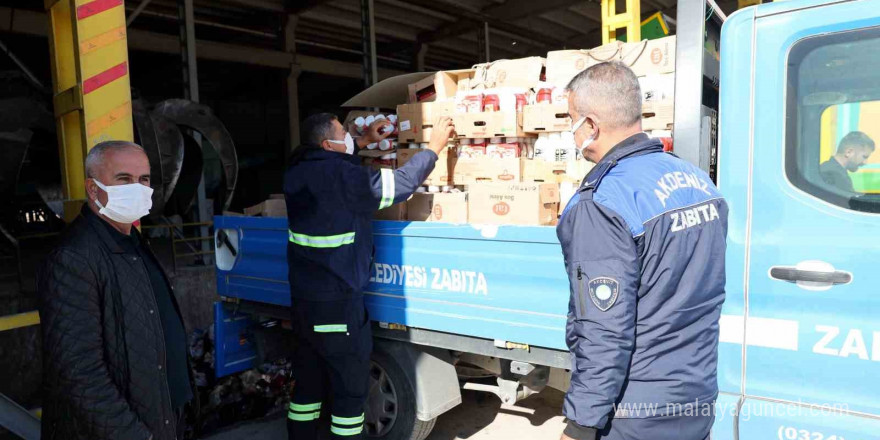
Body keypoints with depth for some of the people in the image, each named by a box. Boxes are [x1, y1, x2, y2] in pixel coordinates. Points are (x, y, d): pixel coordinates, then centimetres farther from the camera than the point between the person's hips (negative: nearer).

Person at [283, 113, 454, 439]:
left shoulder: (298, 173, 3)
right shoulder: (342, 177, -20)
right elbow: (403, 182, -16)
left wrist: (363, 142, 27)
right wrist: (435, 146, -2)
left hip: (303, 299, 8)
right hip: (336, 303, -8)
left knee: (308, 382, 19)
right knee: (350, 388, 7)